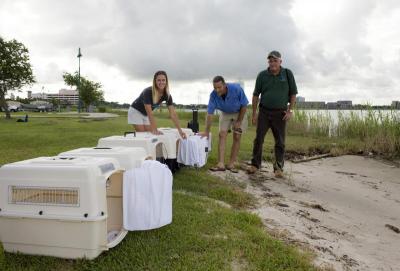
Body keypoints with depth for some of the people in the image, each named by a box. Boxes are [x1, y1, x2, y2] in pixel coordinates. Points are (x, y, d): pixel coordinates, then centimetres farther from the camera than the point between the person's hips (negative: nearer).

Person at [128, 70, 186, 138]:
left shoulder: (167, 95, -18)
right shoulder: (148, 92, -33)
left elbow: (173, 114, -20)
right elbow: (150, 114, -36)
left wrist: (180, 130, -26)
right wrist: (155, 130, -42)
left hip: (145, 114, 6)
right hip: (136, 111, -6)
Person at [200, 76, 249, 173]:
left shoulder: (237, 89, -33)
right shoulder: (213, 95, -25)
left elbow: (244, 106, -19)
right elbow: (209, 114, -20)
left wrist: (239, 122, -15)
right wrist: (207, 132, -19)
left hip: (239, 113, -2)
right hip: (225, 113, 2)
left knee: (237, 137, -5)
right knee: (222, 135, -11)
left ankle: (231, 164, 1)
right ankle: (221, 164, -12)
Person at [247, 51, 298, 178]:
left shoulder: (287, 74, -1)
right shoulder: (262, 75, -1)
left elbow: (293, 93, 3)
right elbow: (256, 95, 5)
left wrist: (290, 110, -5)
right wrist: (254, 113, 3)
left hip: (280, 112, 0)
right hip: (264, 111, 1)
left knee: (280, 142, 3)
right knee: (258, 138, 1)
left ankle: (278, 167, 12)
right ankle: (255, 164, 12)